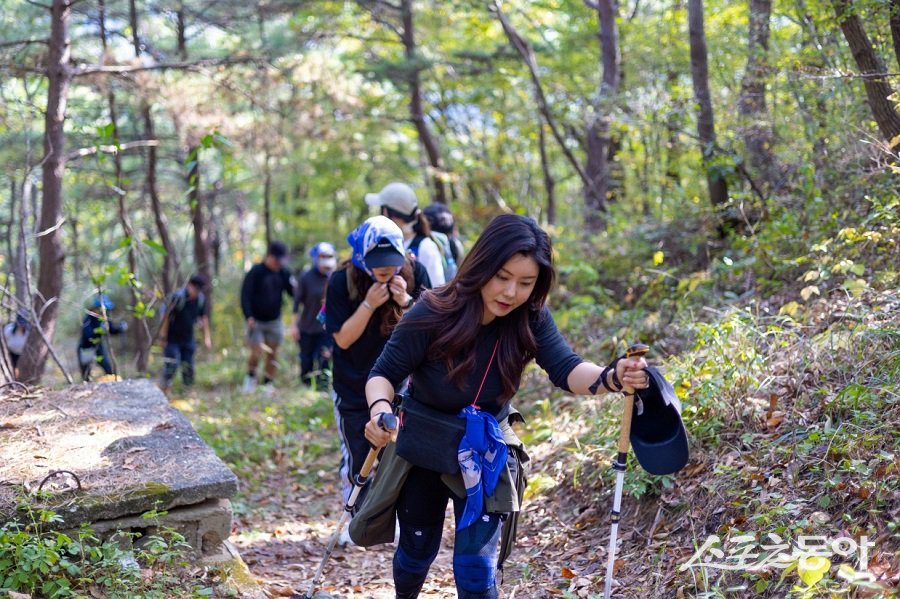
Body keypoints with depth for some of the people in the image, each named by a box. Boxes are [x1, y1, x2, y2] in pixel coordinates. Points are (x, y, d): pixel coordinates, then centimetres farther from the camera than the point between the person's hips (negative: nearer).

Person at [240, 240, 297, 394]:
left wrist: (295, 287, -20)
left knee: (272, 354, 4)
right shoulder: (256, 272, -11)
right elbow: (245, 295, -12)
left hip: (274, 321, 4)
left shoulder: (283, 273, 2)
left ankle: (268, 384, 14)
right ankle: (250, 377, 17)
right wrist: (248, 316, -22)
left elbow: (293, 292, 4)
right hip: (256, 321, -4)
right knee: (256, 352, -9)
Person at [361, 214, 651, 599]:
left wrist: (612, 377, -53)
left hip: (483, 456, 1)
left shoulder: (531, 320, -18)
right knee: (417, 549, 18)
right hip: (421, 450, -1)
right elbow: (384, 373, -19)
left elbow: (566, 369, -31)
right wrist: (380, 409, -43)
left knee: (475, 564, -4)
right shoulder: (434, 314, -26)